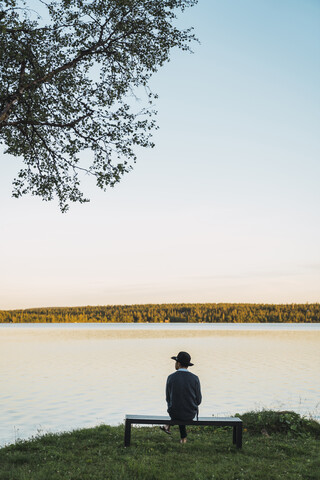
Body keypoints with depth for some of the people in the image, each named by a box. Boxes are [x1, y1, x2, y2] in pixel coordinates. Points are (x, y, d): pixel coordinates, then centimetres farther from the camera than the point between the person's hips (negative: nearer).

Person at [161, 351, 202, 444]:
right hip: (191, 414, 0)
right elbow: (198, 400, -6)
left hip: (174, 413, 0)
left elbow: (168, 398, -2)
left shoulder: (171, 378, -14)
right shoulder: (195, 378, -14)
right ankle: (168, 426, 49)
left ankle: (183, 437, 45)